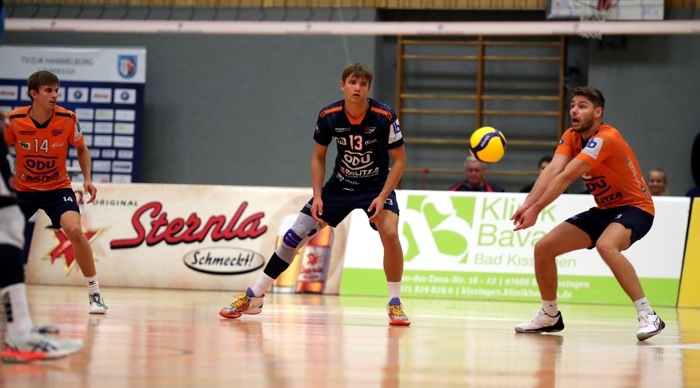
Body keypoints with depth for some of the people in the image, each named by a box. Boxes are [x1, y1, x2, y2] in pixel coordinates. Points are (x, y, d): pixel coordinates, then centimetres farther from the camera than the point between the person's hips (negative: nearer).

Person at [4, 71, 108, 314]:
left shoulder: (68, 119, -15)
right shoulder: (14, 120, -16)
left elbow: (81, 149, 3)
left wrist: (87, 179, -9)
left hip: (57, 187, -1)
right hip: (22, 189, 2)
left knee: (74, 230, -26)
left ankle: (94, 293, -14)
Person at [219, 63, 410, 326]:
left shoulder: (384, 117, -22)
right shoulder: (328, 116, -15)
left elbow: (399, 159, -13)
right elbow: (318, 157, 1)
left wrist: (382, 197, -23)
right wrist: (317, 196, -11)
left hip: (376, 185, -2)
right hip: (340, 184, 3)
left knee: (390, 232, -30)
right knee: (295, 236, -2)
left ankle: (395, 304, -12)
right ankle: (253, 298, 10)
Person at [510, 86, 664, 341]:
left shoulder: (605, 138, -24)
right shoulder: (571, 137, 0)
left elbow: (566, 177, -31)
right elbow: (552, 171, -16)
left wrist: (536, 209, -36)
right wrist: (528, 204, -32)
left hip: (634, 208, -8)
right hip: (603, 210, 8)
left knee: (605, 245, -38)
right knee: (543, 247, 1)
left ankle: (648, 316, -33)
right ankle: (550, 317, 21)